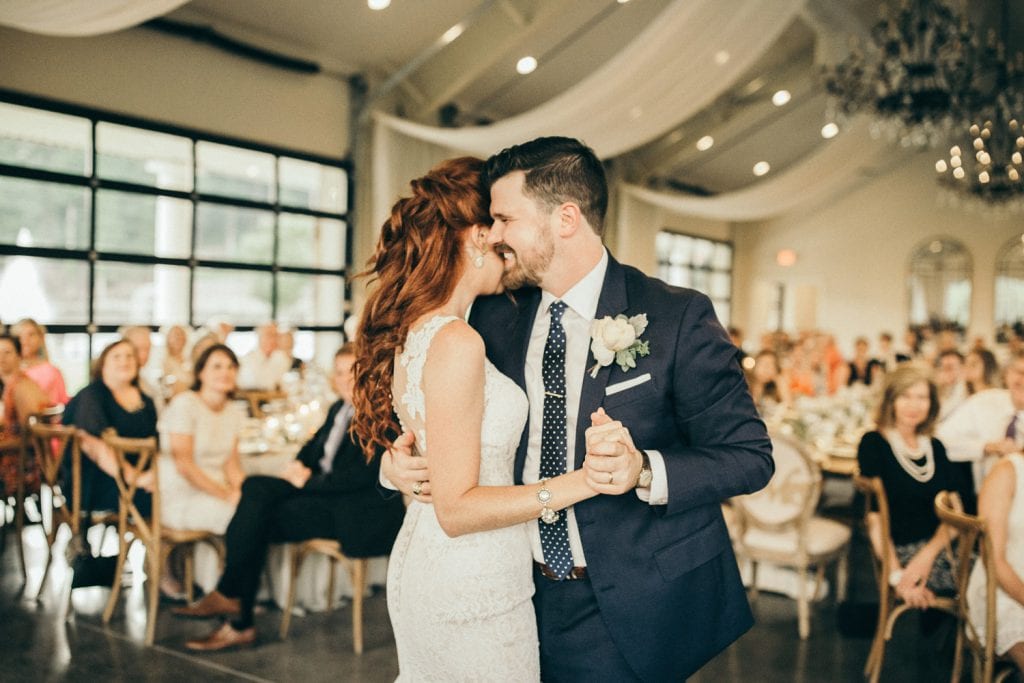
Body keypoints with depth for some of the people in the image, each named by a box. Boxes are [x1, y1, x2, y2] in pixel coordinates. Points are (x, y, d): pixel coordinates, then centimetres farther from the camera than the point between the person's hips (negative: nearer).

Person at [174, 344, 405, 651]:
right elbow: (314, 445, 24)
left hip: (358, 510, -9)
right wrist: (297, 466, 1)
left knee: (258, 520, -19)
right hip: (322, 492, 9)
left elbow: (363, 474, -20)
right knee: (255, 486, -12)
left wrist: (307, 481, -15)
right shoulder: (338, 410, 17)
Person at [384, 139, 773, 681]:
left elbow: (750, 456, -13)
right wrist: (399, 460, -10)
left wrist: (645, 471, -29)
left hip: (632, 607, -3)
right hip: (526, 595, 4)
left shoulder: (677, 317, -13)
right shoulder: (494, 318, 0)